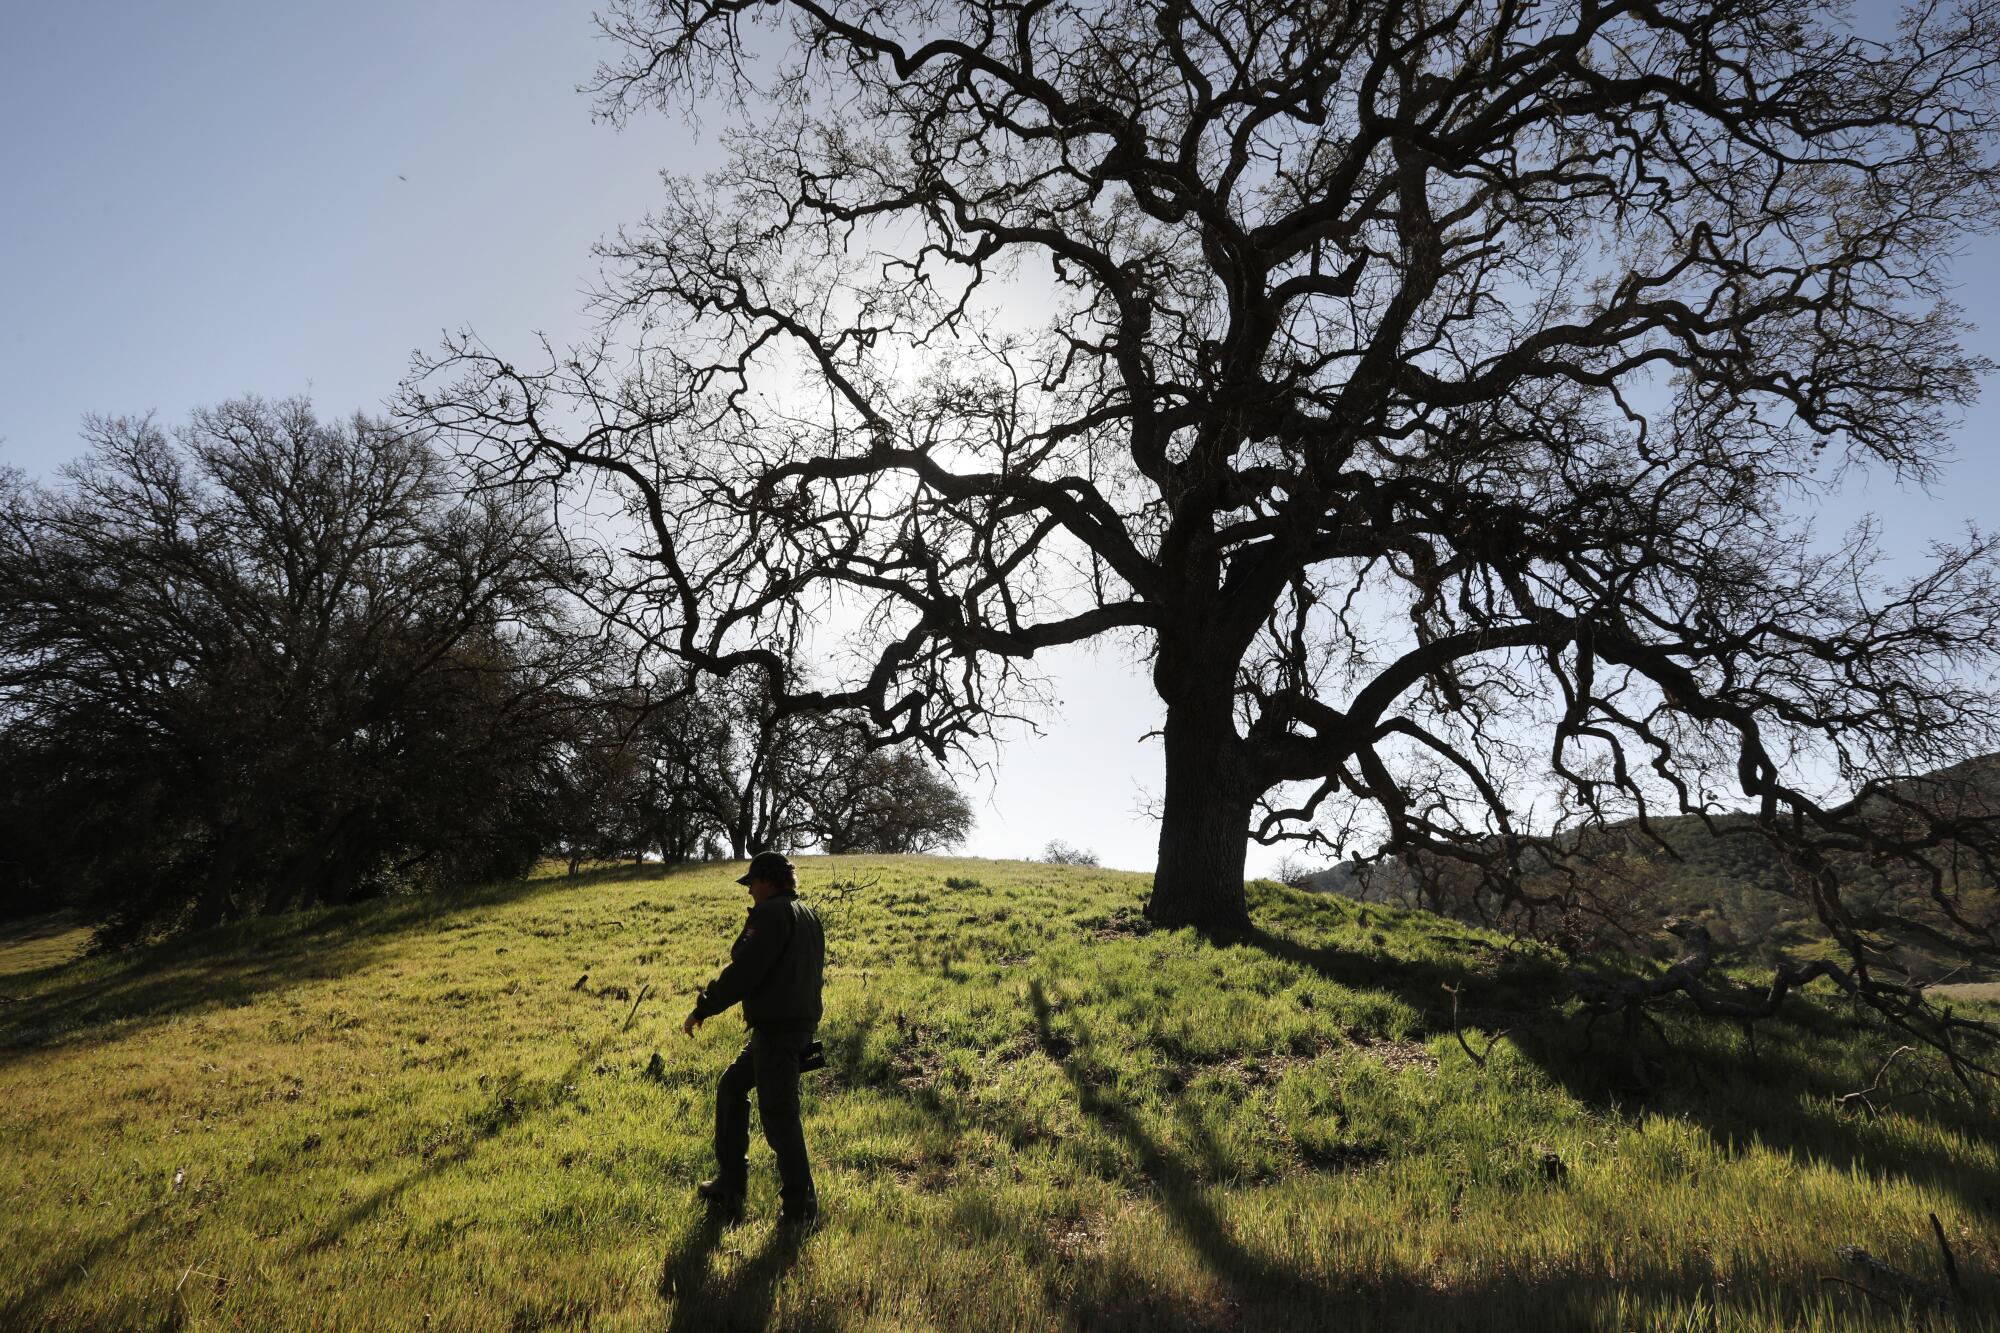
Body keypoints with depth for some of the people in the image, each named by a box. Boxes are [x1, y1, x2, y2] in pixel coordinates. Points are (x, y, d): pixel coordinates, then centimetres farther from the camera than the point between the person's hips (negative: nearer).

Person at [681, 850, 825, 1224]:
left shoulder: (771, 914, -13)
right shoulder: (808, 915, 16)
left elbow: (744, 971, -18)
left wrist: (703, 1009, -8)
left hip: (776, 1029, -10)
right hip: (802, 1022, 10)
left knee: (778, 1113, -3)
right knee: (731, 1087, 21)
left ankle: (800, 1205, 5)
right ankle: (730, 1185, 27)